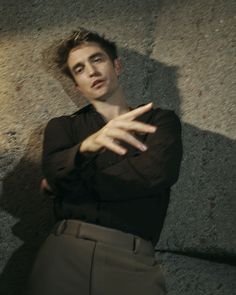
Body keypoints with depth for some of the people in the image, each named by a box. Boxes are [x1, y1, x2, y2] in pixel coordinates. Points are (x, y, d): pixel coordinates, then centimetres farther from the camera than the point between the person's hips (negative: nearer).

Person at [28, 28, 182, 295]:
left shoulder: (161, 120, 10)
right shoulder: (62, 127, 15)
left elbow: (157, 172, -8)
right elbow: (53, 173, -3)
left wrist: (68, 183, -1)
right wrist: (87, 145, -25)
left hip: (132, 257, -1)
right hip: (66, 248, 2)